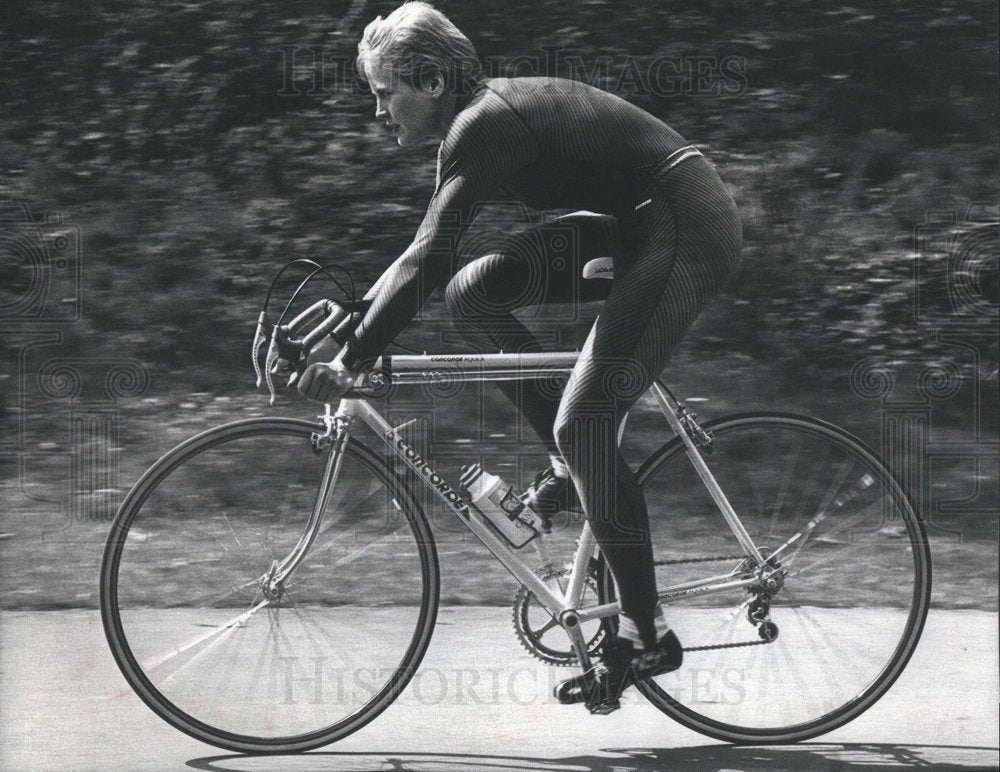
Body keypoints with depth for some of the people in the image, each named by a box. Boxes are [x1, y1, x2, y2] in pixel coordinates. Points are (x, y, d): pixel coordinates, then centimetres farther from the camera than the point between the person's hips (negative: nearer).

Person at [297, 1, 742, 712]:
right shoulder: (487, 114, 12)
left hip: (688, 231, -10)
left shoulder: (483, 127, -18)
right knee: (474, 291, 2)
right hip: (634, 226, 10)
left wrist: (350, 363, -24)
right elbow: (431, 253, 21)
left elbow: (428, 263, -26)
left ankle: (646, 635, -8)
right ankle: (578, 464, 8)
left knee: (582, 424, -14)